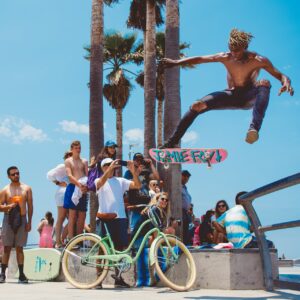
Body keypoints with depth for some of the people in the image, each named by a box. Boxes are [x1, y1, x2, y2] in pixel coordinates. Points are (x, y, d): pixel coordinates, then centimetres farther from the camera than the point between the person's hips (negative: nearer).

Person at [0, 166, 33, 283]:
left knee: (19, 248, 2)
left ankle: (21, 274, 3)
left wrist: (29, 222, 2)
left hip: (22, 219, 1)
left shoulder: (26, 188, 7)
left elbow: (30, 206, 8)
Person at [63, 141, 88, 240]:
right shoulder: (68, 161, 5)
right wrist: (79, 185, -24)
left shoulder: (84, 161, 16)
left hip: (83, 190, 4)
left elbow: (87, 175, 6)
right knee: (72, 215, -6)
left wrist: (86, 186, -14)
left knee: (82, 216, 3)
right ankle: (71, 239, -6)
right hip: (72, 188, -4)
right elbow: (70, 176, -9)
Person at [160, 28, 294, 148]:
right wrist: (176, 62, -4)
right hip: (230, 96, 3)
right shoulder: (225, 58, -6)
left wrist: (286, 83, -37)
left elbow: (281, 75, -14)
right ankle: (172, 142, -10)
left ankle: (254, 127, -52)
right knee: (197, 106, -17)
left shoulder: (259, 60, -13)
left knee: (264, 83, -36)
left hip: (249, 98, -3)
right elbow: (200, 59, -1)